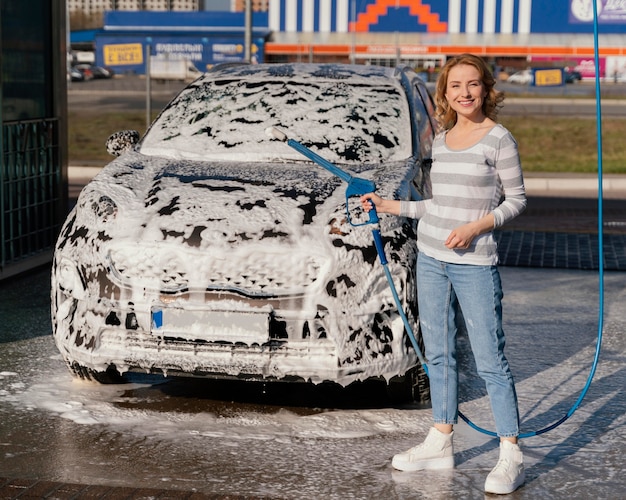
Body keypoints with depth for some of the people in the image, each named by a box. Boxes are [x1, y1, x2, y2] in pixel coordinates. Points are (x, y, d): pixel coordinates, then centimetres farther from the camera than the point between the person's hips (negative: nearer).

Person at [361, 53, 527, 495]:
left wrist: (475, 227, -17)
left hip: (475, 264, -6)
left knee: (490, 360, -5)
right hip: (431, 260, 6)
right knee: (439, 354, 13)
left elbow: (517, 200, -5)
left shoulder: (498, 139, -6)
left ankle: (511, 455, 1)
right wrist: (390, 207, 15)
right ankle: (441, 442, 24)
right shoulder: (441, 140, 11)